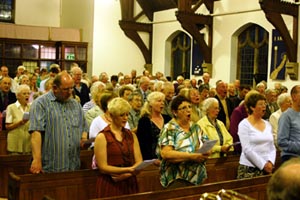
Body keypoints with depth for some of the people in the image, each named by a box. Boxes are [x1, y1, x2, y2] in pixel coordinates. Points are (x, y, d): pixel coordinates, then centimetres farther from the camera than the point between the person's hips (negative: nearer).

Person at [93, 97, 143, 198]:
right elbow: (103, 167, -11)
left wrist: (125, 174, -13)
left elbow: (139, 162, 3)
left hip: (130, 185, 4)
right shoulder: (102, 137, -5)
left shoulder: (131, 135, 10)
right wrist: (127, 169, -20)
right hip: (110, 186, -4)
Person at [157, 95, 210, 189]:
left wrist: (205, 153, -8)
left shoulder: (196, 128, 14)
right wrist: (192, 156, -20)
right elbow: (165, 154, -16)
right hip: (177, 178, -5)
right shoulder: (169, 129, -4)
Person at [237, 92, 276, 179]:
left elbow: (272, 147, 11)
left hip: (267, 167, 5)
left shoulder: (267, 124, 11)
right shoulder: (244, 124, -5)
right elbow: (247, 149, -12)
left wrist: (270, 162, -6)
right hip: (249, 168, -4)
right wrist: (263, 165, -13)